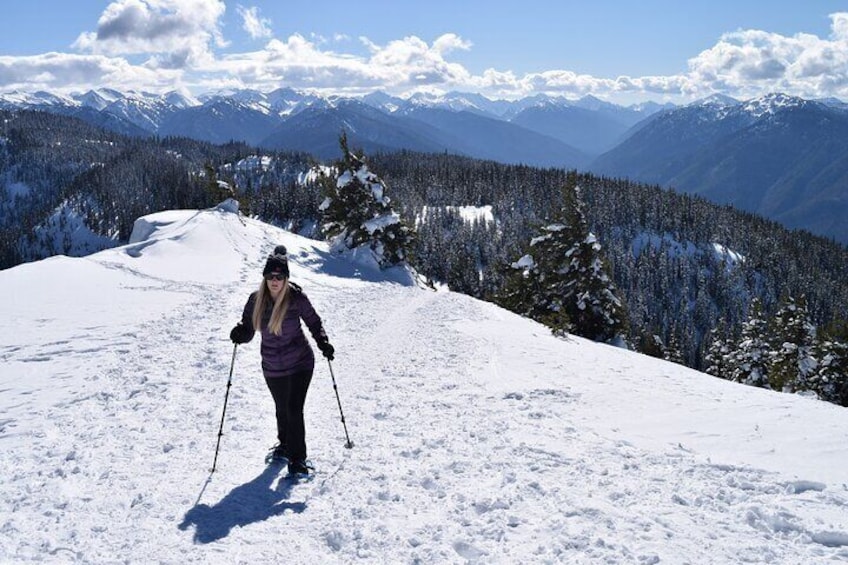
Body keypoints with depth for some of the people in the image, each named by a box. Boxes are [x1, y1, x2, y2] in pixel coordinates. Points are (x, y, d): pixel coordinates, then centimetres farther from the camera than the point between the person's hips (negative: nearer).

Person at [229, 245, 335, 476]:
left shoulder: (296, 298, -14)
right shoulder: (256, 301, -6)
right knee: (282, 409, 17)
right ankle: (285, 445, 42)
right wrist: (239, 334, -22)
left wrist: (323, 343, -15)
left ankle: (297, 459, 2)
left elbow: (313, 322, 0)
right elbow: (248, 331, 1)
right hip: (273, 368, 3)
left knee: (294, 409, -9)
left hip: (300, 364, -3)